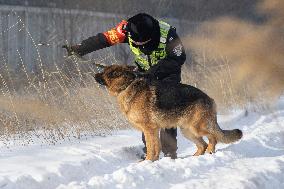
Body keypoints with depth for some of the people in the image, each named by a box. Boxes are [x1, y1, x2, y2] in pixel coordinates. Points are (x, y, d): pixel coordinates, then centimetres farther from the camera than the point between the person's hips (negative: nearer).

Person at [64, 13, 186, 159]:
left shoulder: (167, 33, -32)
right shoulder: (127, 29, -23)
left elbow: (179, 58, -26)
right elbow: (104, 39, -15)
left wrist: (154, 70, -33)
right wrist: (79, 49, -18)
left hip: (168, 74, -4)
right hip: (145, 73, 4)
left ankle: (170, 151, -13)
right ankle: (149, 150, -3)